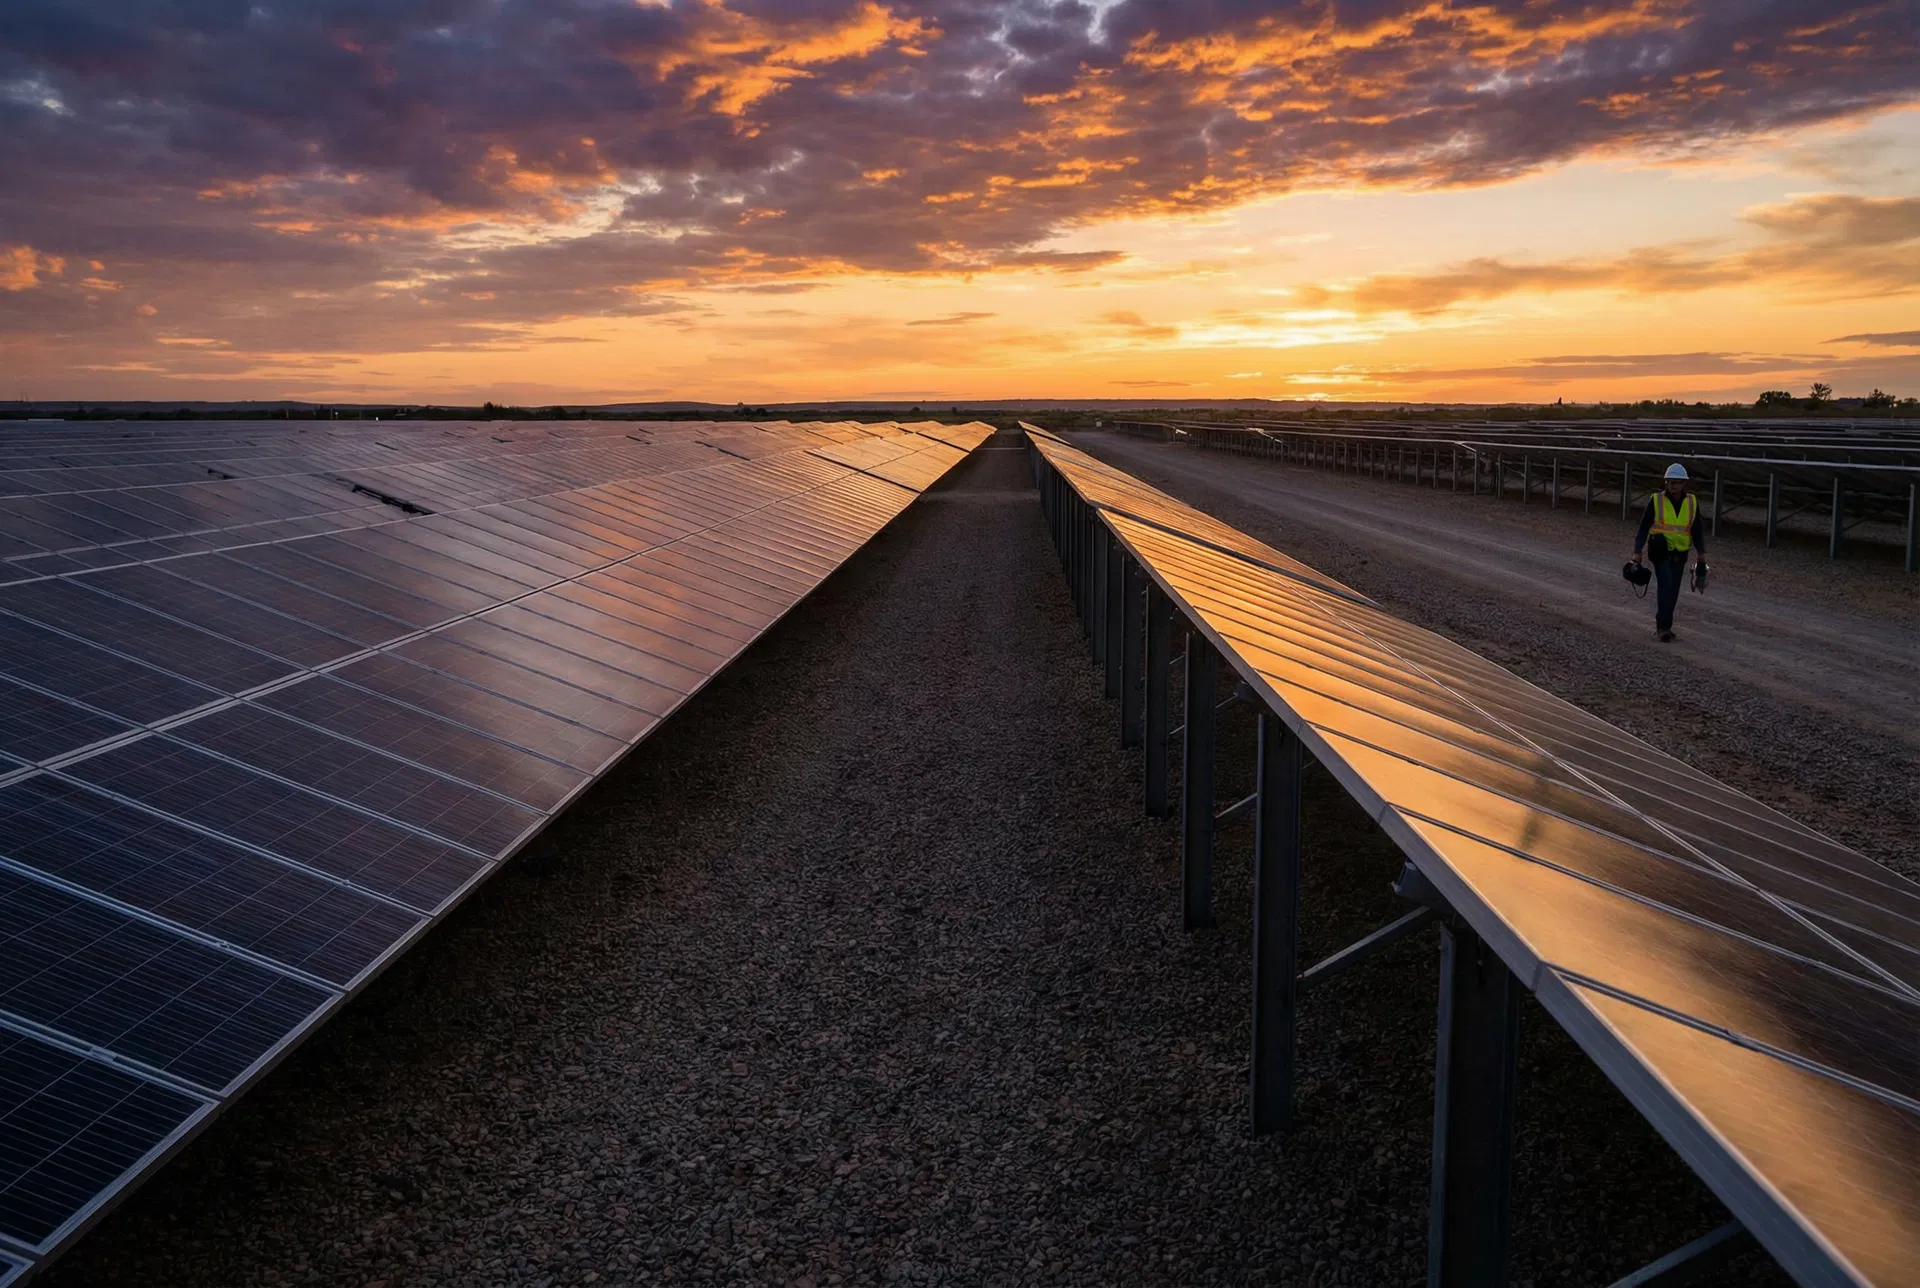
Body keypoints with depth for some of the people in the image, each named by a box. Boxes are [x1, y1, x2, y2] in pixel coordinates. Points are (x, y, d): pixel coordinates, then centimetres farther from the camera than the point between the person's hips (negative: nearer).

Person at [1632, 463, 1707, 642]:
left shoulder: (1692, 502, 5)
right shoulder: (1656, 500, -4)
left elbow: (1697, 530, 13)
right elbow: (1644, 527, 0)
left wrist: (1701, 552, 4)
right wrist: (1637, 551, -6)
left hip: (1680, 554, 4)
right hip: (1660, 552, -3)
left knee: (1673, 593, 6)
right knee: (1666, 586, -16)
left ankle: (1662, 625, 19)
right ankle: (1664, 627, -13)